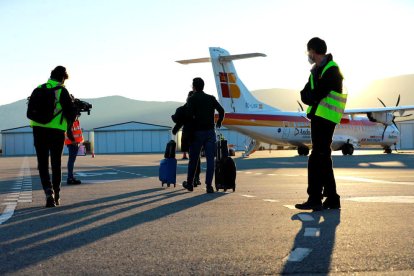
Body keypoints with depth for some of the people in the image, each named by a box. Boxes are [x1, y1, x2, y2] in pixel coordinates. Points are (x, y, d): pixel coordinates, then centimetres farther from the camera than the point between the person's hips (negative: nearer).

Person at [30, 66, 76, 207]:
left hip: (38, 130, 2)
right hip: (57, 131, -2)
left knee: (42, 164, 5)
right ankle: (56, 195, 19)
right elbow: (71, 113, -7)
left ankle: (49, 193, -12)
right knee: (56, 164, 12)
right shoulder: (62, 91, -5)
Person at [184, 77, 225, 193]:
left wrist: (194, 123, -2)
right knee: (210, 159, -1)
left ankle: (189, 183, 24)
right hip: (210, 132, 2)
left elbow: (190, 114, -19)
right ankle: (209, 186, -9)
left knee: (193, 159, 11)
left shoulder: (192, 99, -3)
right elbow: (221, 110, 1)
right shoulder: (211, 98, 8)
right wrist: (218, 123, 16)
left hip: (197, 132, -2)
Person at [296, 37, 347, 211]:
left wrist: (309, 96, -1)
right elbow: (304, 95, 11)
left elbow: (316, 95, -19)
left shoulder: (332, 70, -11)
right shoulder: (316, 70, 18)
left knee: (316, 159, -12)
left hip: (325, 118, -10)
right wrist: (313, 98, -7)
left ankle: (315, 199, -12)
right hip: (317, 118, 10)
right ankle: (332, 199, 17)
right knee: (323, 159, 11)